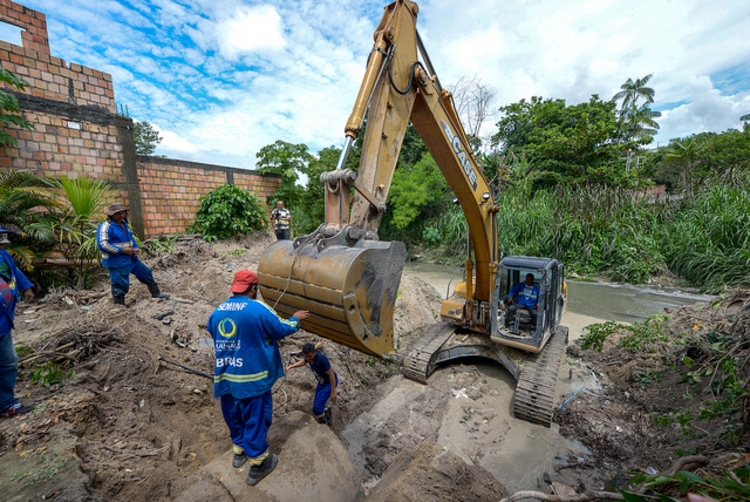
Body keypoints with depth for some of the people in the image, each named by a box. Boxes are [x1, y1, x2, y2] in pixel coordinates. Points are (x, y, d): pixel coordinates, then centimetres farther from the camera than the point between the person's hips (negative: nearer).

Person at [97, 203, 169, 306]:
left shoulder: (124, 224, 10)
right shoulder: (106, 227, -15)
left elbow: (131, 238, 22)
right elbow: (102, 244, -22)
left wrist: (135, 248, 3)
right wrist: (122, 250, -22)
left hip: (130, 258, 8)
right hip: (117, 261, -8)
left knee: (146, 273, 14)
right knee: (120, 284, 0)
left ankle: (156, 294, 28)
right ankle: (119, 305, 17)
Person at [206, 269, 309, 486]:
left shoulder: (218, 311, 1)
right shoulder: (258, 309, -19)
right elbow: (282, 329, -10)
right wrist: (296, 319, 8)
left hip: (225, 376, 7)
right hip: (251, 377, -7)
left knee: (234, 415, 25)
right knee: (256, 419, 9)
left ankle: (239, 450, 45)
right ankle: (257, 465, 24)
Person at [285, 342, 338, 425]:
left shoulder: (321, 359, -36)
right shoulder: (308, 356, -14)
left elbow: (331, 374, -29)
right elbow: (303, 361, 13)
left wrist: (333, 392, -24)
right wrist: (291, 366, 1)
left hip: (330, 382, -8)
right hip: (322, 381, 8)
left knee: (317, 408, -13)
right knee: (317, 403, 20)